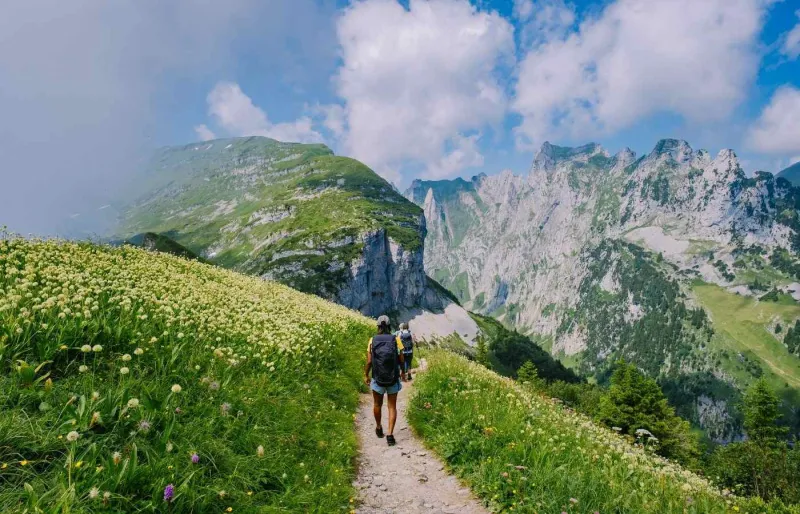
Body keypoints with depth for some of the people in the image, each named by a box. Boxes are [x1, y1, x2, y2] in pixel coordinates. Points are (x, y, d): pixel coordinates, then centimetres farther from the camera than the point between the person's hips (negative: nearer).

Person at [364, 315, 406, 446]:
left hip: (377, 379, 1)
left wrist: (366, 375, 8)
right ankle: (390, 434, 2)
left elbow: (369, 361, -7)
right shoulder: (396, 339, -9)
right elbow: (401, 359, -4)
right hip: (393, 379, 0)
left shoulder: (372, 340, -8)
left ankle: (379, 428, 41)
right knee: (392, 406, 11)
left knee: (377, 404, 22)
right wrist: (403, 371, 15)